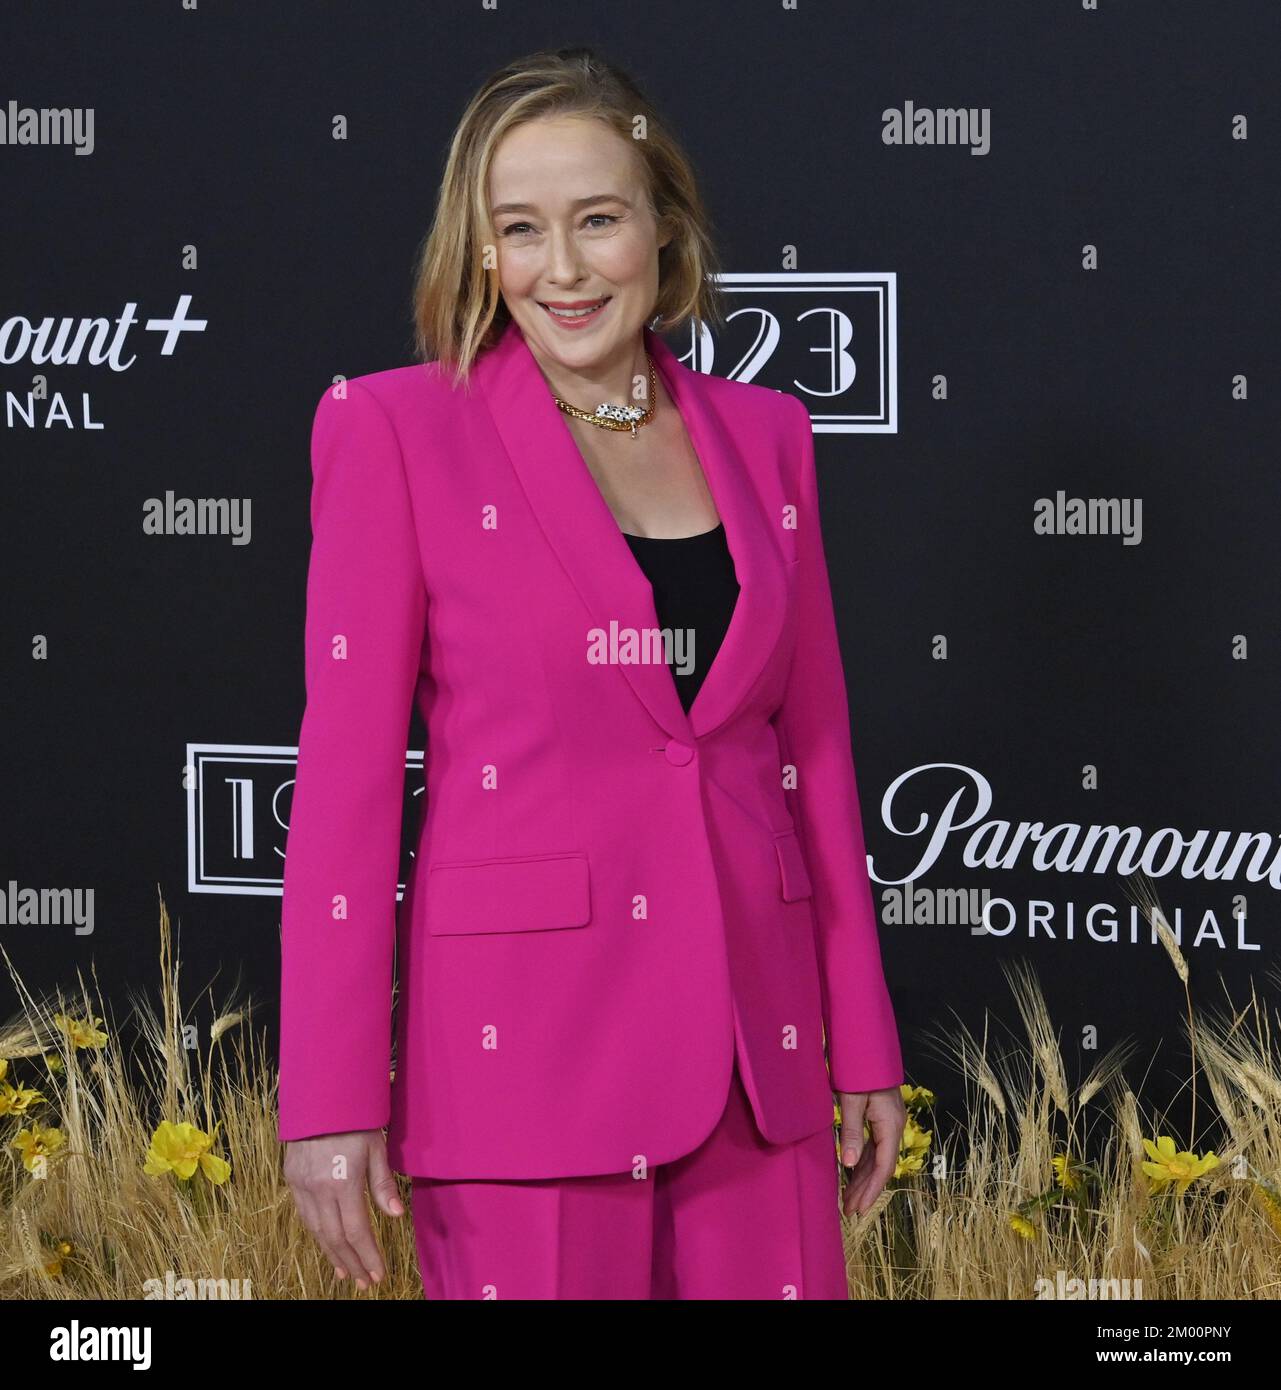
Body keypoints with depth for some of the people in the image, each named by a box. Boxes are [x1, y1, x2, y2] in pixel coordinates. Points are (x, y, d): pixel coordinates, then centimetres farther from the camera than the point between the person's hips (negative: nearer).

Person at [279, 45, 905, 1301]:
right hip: (527, 1042, -4)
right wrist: (331, 1098, -9)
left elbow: (813, 745, 14)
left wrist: (865, 1047, 13)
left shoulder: (763, 435, 11)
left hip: (753, 1041, 4)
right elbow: (344, 771, -5)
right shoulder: (396, 430, -2)